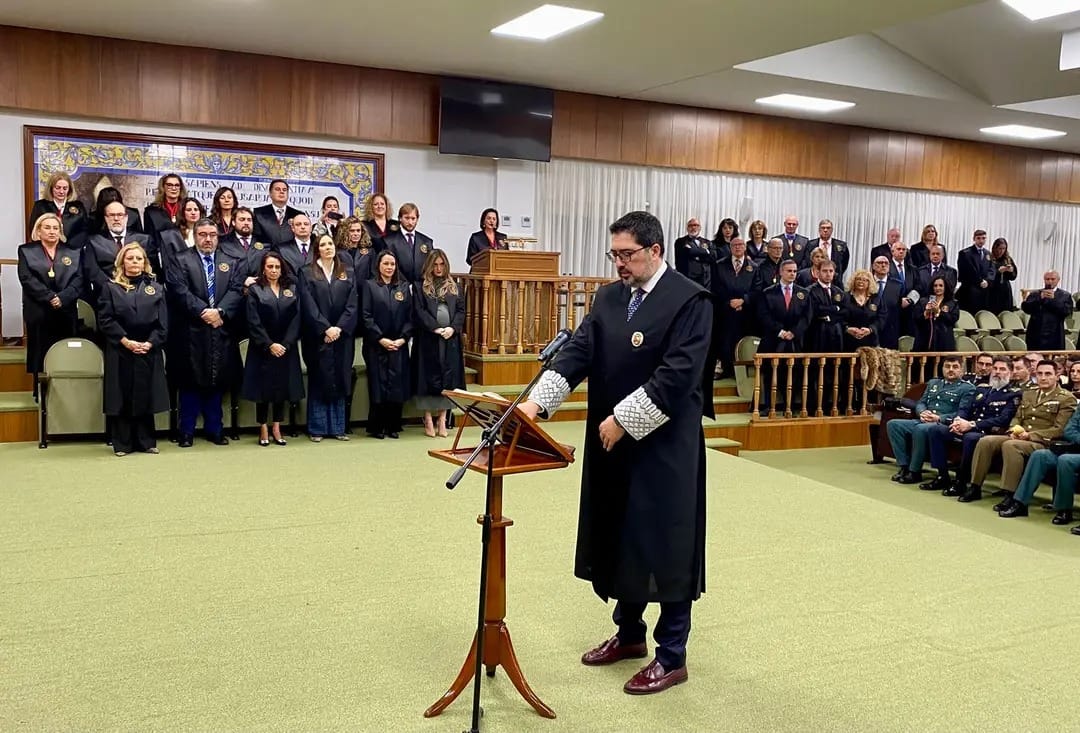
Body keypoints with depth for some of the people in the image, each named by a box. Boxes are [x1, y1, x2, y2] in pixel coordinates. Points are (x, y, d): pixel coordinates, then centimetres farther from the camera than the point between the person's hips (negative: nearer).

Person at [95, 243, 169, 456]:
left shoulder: (155, 288, 9)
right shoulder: (111, 287, 4)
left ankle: (146, 442, 13)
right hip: (120, 351, -1)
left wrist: (150, 343, -10)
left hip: (149, 351, 2)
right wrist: (126, 341, -13)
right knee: (122, 396, 1)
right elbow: (105, 319, -4)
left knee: (146, 396, 5)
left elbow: (163, 322, 4)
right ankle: (122, 444, 8)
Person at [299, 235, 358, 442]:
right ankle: (317, 428, 6)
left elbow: (353, 305, 1)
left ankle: (338, 427, 11)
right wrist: (326, 329, -14)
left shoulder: (348, 273, 9)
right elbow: (309, 305, -6)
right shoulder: (307, 273, 2)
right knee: (318, 381, 1)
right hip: (318, 337, -2)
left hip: (343, 336, 2)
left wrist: (339, 328, -11)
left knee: (340, 381, 5)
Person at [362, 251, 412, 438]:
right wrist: (381, 339, -12)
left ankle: (393, 426, 10)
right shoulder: (369, 286, 3)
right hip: (376, 345, -3)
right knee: (378, 385, -2)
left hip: (399, 345, 3)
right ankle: (377, 427, 7)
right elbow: (366, 316, -4)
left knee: (397, 386, 1)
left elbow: (409, 316, 7)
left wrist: (403, 338, -6)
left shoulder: (403, 287, 12)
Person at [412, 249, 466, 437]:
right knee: (429, 377, -2)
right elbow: (419, 311, -5)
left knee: (448, 377, 1)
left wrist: (453, 328, -10)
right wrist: (435, 328, -15)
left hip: (450, 338, 3)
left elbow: (461, 309, 7)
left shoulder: (454, 287, 14)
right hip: (428, 339, -3)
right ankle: (428, 420, 4)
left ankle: (442, 419, 7)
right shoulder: (420, 287, 5)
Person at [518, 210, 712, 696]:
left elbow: (677, 374, -19)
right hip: (612, 443, 7)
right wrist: (538, 401, -14)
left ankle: (672, 656, 17)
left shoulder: (690, 301, -11)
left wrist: (623, 419, -21)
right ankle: (629, 634, 35)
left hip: (664, 448, -7)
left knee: (664, 546, 2)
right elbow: (578, 352, 0)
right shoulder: (608, 297, 8)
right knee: (620, 541, 16)